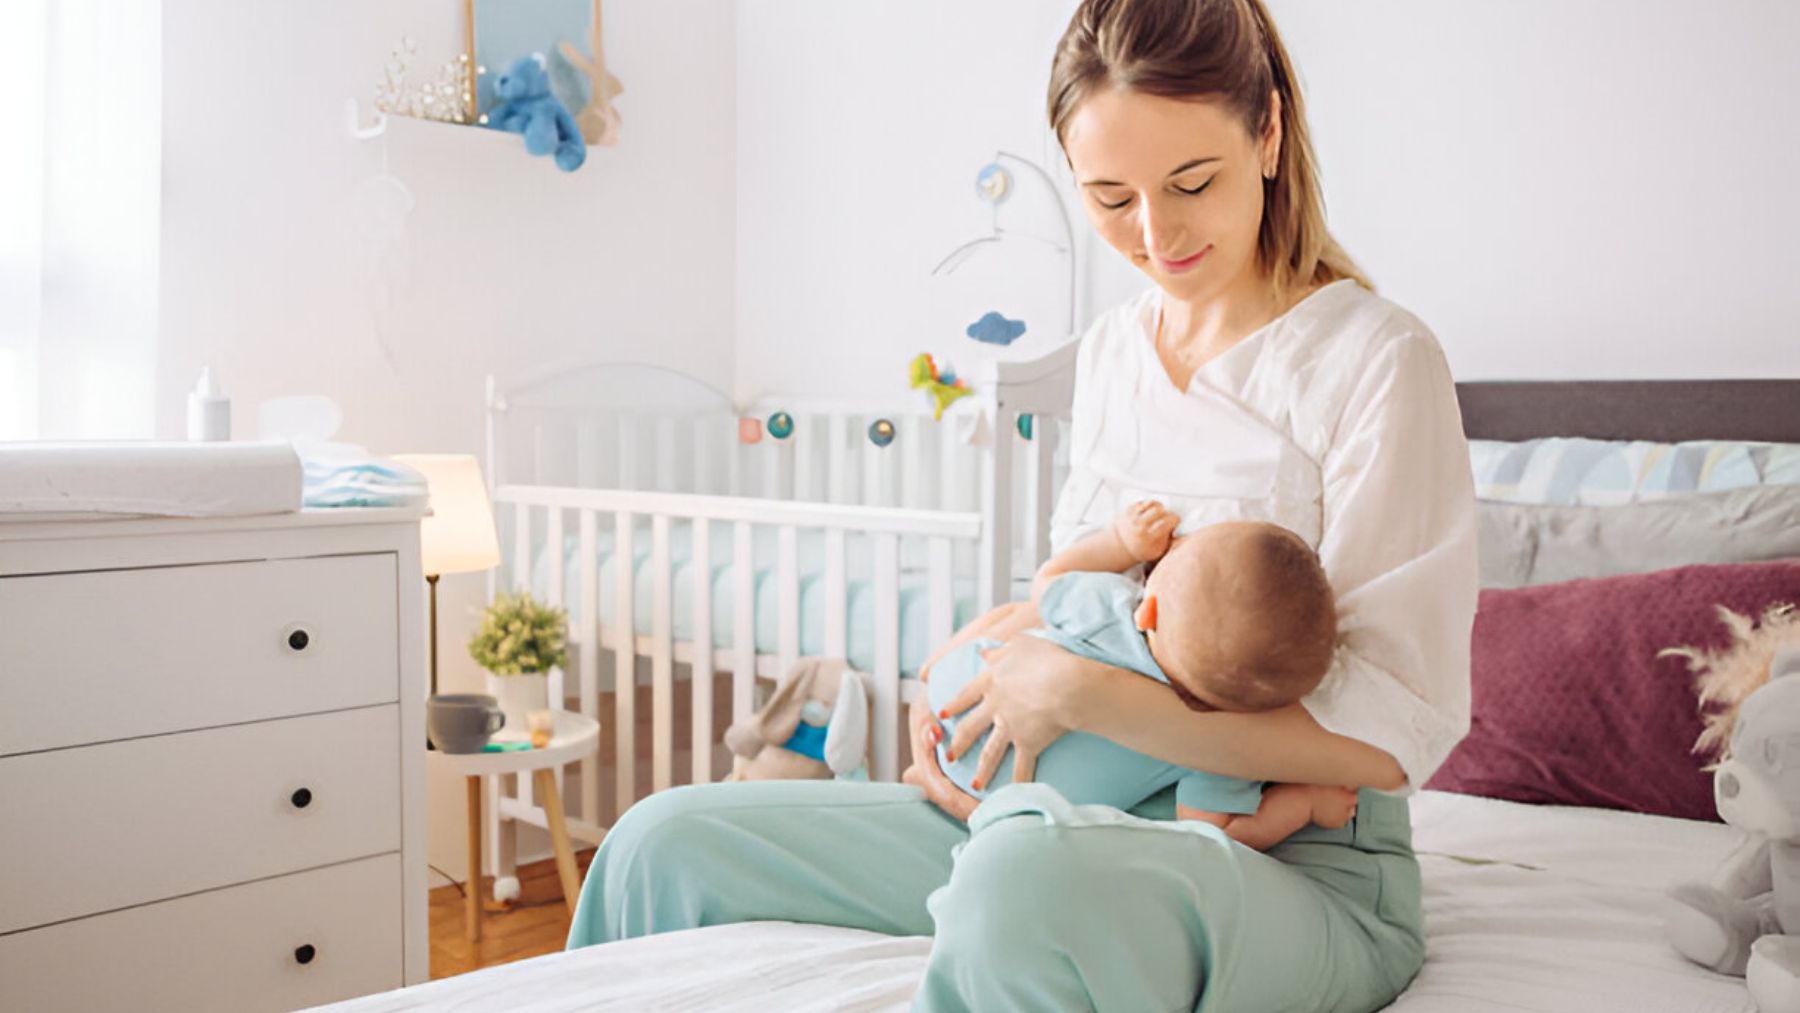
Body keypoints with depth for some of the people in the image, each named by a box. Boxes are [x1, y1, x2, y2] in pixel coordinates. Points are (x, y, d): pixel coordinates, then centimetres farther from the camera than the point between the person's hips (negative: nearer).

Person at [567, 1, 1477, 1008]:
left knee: (1030, 879, -43)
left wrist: (1084, 692, -20)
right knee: (667, 842, 0)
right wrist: (964, 713, 1)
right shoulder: (1111, 349, 11)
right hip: (1092, 824, 6)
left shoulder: (1377, 360, -10)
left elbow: (1389, 736, -16)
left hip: (1303, 867, -6)